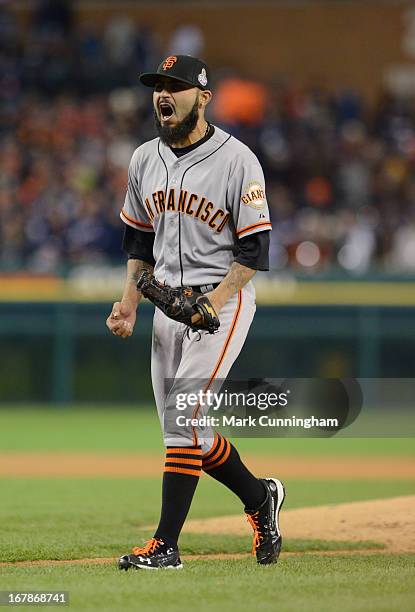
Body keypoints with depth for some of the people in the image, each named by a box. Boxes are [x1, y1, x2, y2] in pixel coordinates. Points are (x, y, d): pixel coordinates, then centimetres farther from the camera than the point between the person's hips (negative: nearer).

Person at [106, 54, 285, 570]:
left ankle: (165, 545, -15)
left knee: (183, 418, -16)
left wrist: (213, 302, -22)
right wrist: (129, 303, 5)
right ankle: (259, 497, 32)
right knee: (183, 428, 8)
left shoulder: (237, 161, -11)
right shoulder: (145, 160, 8)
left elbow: (254, 248, -11)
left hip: (223, 299, -7)